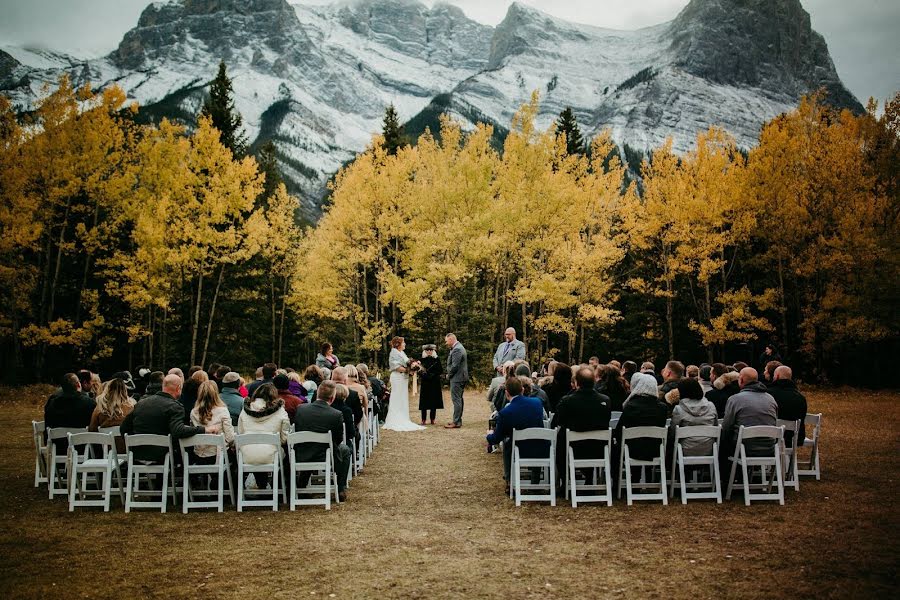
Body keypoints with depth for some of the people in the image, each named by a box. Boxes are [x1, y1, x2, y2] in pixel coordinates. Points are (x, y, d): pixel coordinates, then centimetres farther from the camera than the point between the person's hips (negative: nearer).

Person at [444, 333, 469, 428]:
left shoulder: (456, 349, -18)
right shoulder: (459, 347, 15)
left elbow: (454, 366, -22)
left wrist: (449, 375, -8)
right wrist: (449, 374, 10)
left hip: (457, 378, -11)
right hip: (461, 377, 11)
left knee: (456, 399, -8)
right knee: (459, 399, 15)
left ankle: (456, 422, -6)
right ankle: (458, 420, 22)